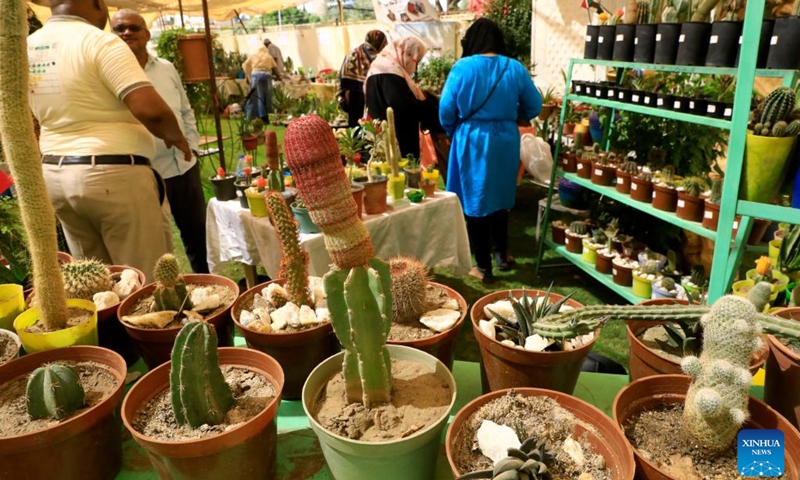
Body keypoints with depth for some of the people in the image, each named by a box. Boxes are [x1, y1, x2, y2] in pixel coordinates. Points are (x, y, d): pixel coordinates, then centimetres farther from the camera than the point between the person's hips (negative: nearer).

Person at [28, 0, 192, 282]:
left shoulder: (27, 48, 10)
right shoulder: (100, 42, -13)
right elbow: (151, 109, -24)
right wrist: (175, 137, -5)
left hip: (54, 175, 8)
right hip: (113, 175, -8)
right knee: (147, 284, 3)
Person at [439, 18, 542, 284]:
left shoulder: (461, 68, -9)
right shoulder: (515, 69, -2)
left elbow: (446, 111, -7)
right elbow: (534, 107, 5)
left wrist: (454, 132, 13)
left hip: (471, 142, -3)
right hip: (505, 141, 3)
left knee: (475, 202, 7)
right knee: (499, 198, 21)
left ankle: (483, 267, 14)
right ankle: (501, 255, 32)